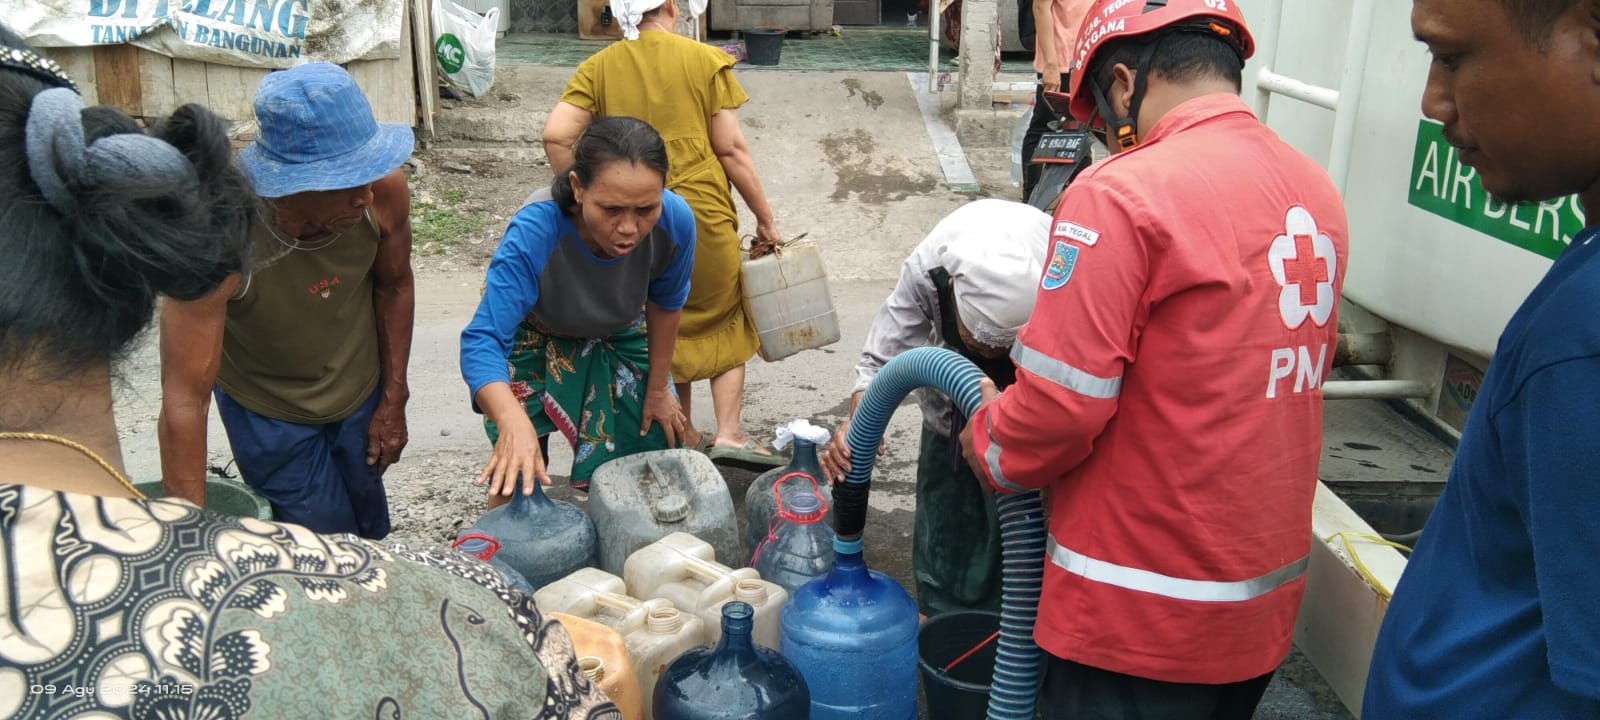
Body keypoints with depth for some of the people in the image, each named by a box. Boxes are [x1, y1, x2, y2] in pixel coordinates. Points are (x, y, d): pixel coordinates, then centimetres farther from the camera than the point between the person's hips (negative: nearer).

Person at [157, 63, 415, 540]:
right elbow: (185, 400, -37)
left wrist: (393, 399, -1)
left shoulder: (383, 188, -28)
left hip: (362, 395, 4)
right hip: (270, 413, -3)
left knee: (370, 534, 23)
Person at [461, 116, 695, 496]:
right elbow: (482, 341, -45)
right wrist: (512, 423, -63)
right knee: (518, 479, -2)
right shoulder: (535, 231, -42)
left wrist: (658, 388, 0)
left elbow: (665, 304, -12)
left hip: (619, 337, 3)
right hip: (533, 338, -2)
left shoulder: (675, 220, -32)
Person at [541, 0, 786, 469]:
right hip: (702, 214, -2)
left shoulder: (597, 68, 3)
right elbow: (731, 149, -5)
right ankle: (729, 434, 8)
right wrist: (765, 218, 2)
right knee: (725, 322, 15)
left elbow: (556, 136, -8)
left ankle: (684, 438, 27)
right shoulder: (705, 60, -3)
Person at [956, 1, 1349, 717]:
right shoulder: (1316, 192, 3)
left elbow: (1060, 406, -22)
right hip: (1268, 593, 7)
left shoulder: (1123, 192, -20)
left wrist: (987, 442, -1)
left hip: (1144, 612, -7)